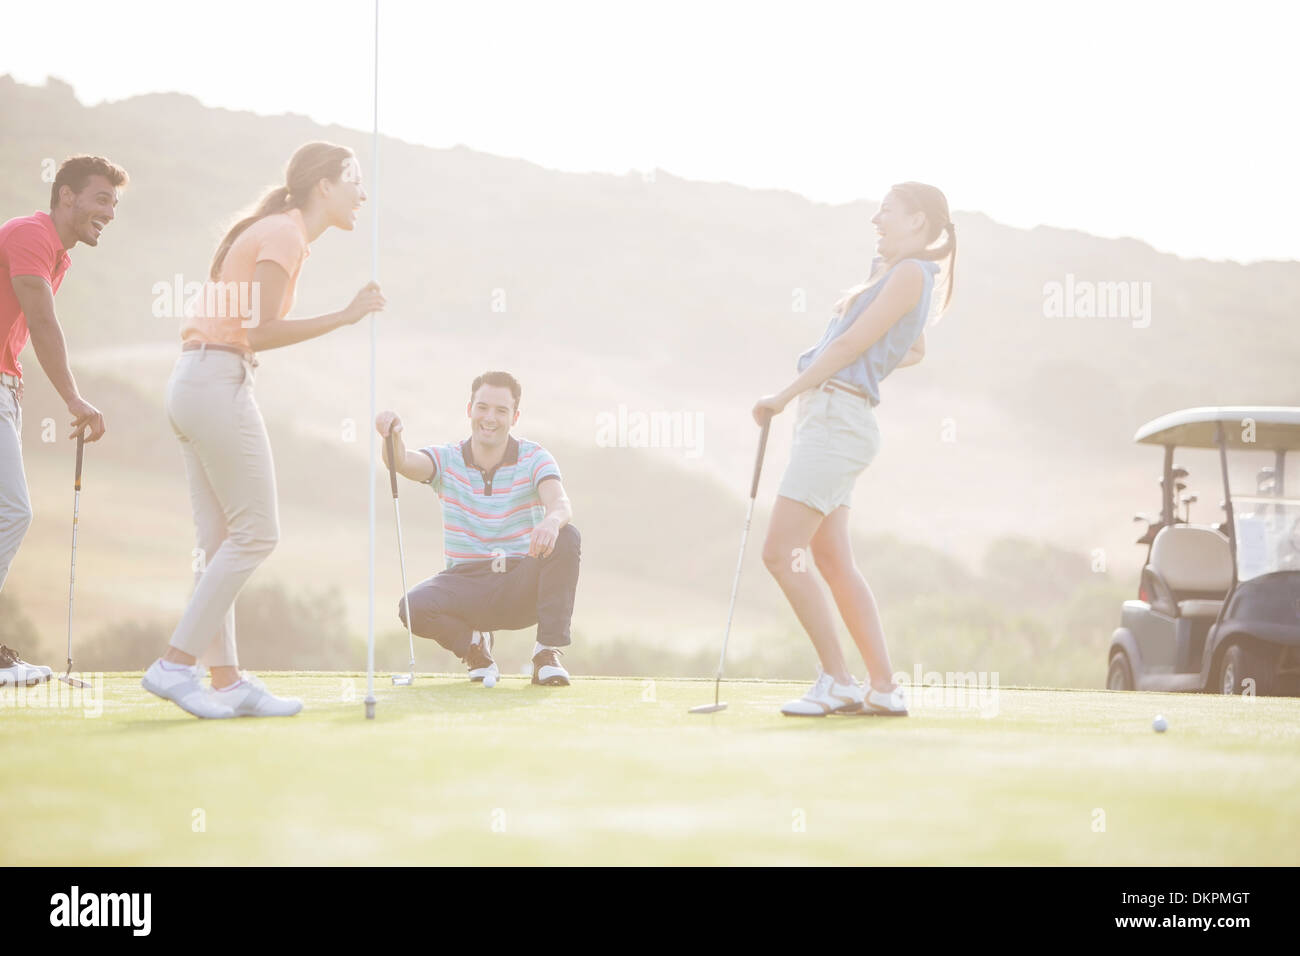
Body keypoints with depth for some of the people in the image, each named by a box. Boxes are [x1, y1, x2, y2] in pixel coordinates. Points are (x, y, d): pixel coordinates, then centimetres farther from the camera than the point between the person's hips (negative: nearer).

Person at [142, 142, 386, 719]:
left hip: (196, 382, 10)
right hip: (219, 383, -10)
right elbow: (259, 332, -18)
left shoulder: (282, 232, 19)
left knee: (222, 540, 7)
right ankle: (176, 664, -9)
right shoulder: (284, 235, -10)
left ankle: (226, 680, 6)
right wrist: (344, 316, -18)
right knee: (255, 531, -8)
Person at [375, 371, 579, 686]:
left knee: (566, 538, -30)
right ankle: (473, 645, 3)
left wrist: (552, 520, -49)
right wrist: (392, 435, -45)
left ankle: (548, 651, -18)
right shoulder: (446, 459, 1)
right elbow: (403, 463, -20)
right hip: (465, 585, 1)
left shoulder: (534, 458, -3)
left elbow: (560, 502, -23)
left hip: (522, 589, 0)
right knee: (414, 606, -31)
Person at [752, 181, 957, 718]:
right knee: (835, 563, 8)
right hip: (827, 417, 10)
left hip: (837, 417, -10)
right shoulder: (889, 272, 20)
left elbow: (850, 344, -13)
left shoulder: (911, 273, -8)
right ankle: (883, 688, 9)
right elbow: (915, 352, 36)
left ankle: (837, 681, -10)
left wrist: (784, 396, -9)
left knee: (781, 553, -13)